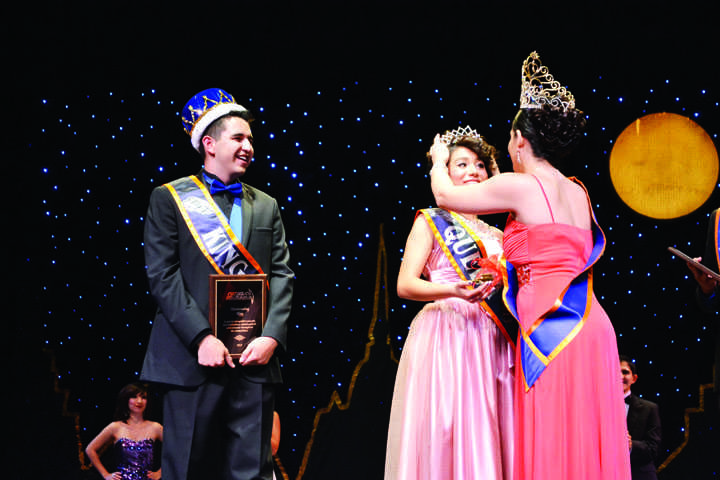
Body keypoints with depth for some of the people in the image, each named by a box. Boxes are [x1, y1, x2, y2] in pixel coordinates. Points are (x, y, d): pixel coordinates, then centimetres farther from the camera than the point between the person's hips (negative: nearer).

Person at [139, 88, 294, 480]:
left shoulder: (266, 207, 17)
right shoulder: (169, 198, 5)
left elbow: (282, 276, 9)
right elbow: (163, 275, -3)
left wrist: (271, 337, -7)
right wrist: (201, 337, -13)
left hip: (254, 358, 3)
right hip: (193, 358, -3)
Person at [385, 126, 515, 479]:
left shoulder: (495, 236, 21)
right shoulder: (430, 222, 7)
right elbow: (405, 285, -4)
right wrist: (454, 291, -19)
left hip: (488, 341, 5)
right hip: (443, 337, -5)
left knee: (487, 435, -2)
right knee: (443, 436, -11)